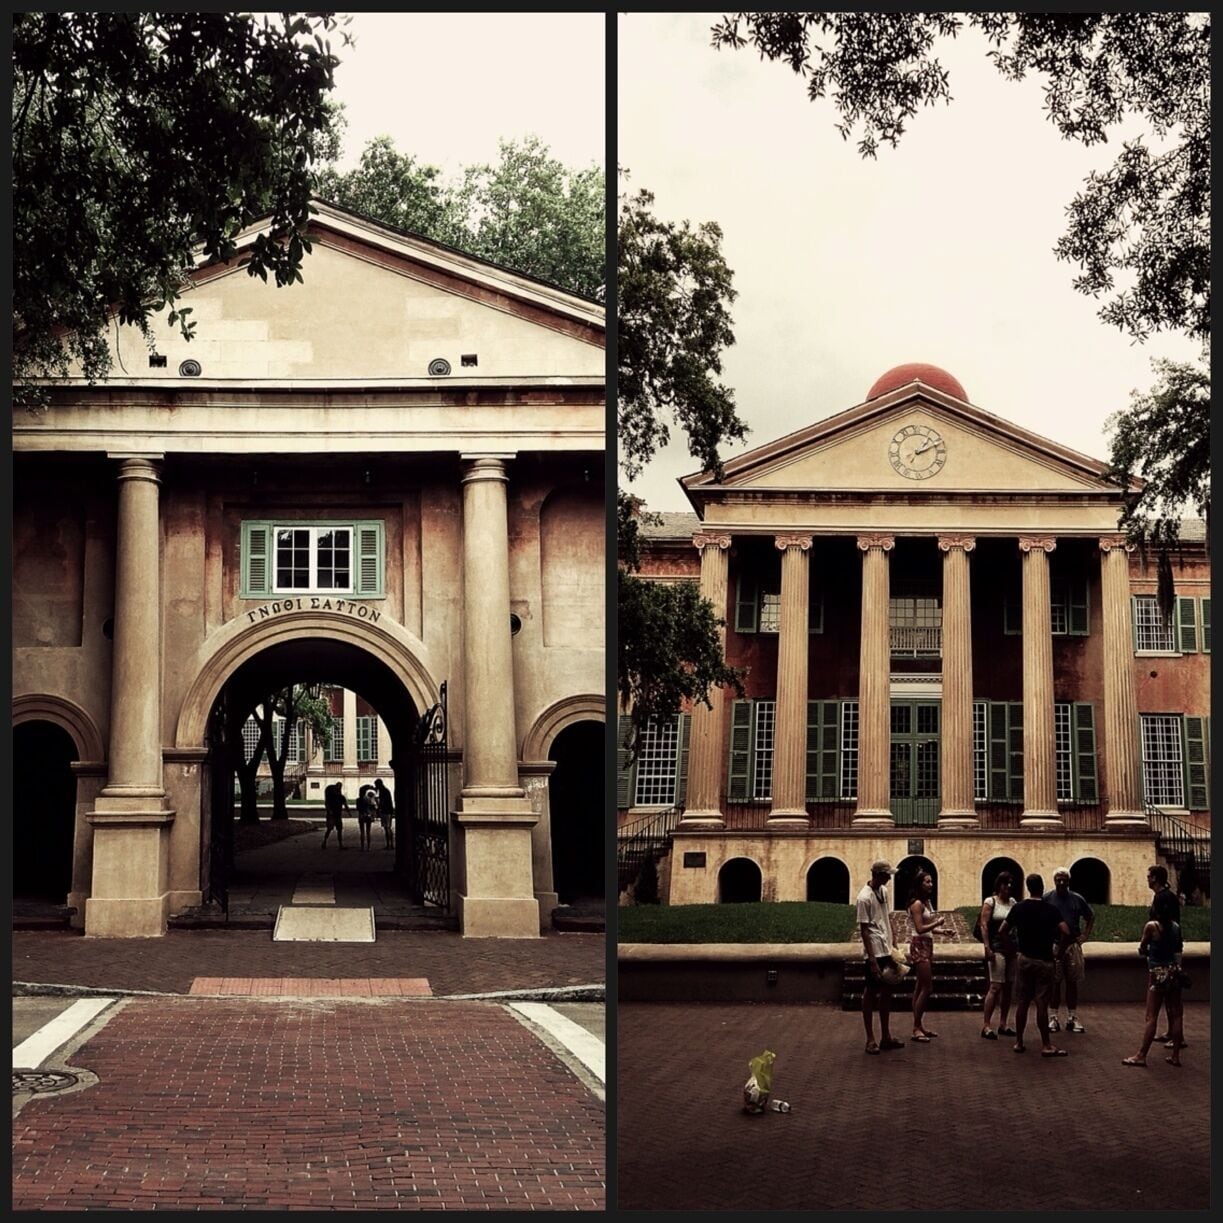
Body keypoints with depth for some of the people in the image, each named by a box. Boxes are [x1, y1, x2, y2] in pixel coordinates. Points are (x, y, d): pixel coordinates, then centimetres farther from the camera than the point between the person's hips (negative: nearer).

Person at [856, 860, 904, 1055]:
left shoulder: (884, 891, 8)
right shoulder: (865, 897, -16)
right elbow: (864, 929, -17)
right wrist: (872, 960, -18)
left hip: (887, 951, 8)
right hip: (875, 953, -8)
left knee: (887, 992, 13)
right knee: (870, 993, 0)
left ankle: (886, 1036, 22)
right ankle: (870, 1039, 6)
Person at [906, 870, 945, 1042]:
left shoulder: (927, 902, 12)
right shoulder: (917, 904, -15)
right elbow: (920, 928, -20)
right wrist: (938, 923, -12)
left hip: (927, 944, 9)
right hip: (919, 946, -9)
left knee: (921, 987, 12)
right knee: (927, 987, -10)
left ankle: (919, 1026, 17)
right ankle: (916, 1029, -6)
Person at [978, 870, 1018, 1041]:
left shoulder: (1013, 902, 12)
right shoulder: (990, 902, -4)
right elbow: (984, 925, -9)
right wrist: (987, 947, -17)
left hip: (1012, 948, 6)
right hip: (997, 947, -6)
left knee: (1009, 987, 7)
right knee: (996, 986, -12)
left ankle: (1003, 1024, 16)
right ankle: (986, 1025, -10)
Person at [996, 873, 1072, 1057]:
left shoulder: (1019, 908, 0)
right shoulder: (1050, 909, -7)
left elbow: (1002, 932, -1)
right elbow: (1065, 932, -17)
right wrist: (1061, 950, -1)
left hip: (1024, 959, 3)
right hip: (1044, 961, -3)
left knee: (1022, 1003, 9)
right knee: (1042, 1004, -2)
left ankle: (1019, 1042, 14)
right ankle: (1046, 1045, 1)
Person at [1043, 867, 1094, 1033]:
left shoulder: (1077, 899, 6)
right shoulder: (1047, 898, -1)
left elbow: (1091, 917, 19)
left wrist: (1086, 934, 7)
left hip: (1073, 945, 2)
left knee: (1072, 983, 7)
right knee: (1055, 983, 2)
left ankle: (1072, 1018, 13)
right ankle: (1053, 1018, 8)